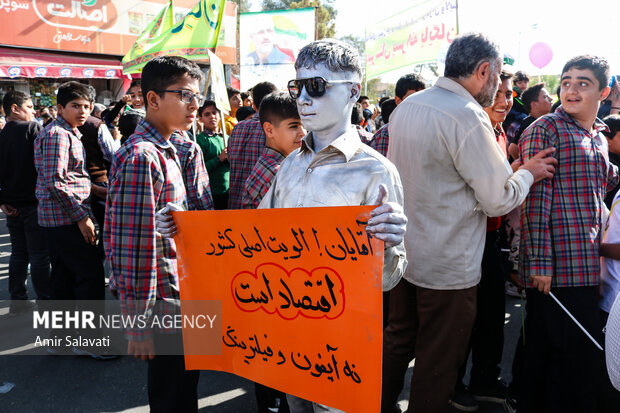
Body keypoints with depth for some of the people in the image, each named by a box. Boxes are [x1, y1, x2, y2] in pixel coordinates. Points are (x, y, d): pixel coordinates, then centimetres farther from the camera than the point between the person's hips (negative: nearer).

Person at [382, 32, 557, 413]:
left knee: (398, 339, 22)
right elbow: (499, 200, -16)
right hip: (447, 267, -8)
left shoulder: (406, 107, 6)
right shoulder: (469, 118, -20)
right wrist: (528, 172, 3)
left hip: (402, 253, 8)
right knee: (438, 364, 10)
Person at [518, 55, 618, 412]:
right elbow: (535, 199, -14)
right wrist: (539, 262, -19)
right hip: (555, 269, -8)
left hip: (587, 270, 8)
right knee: (579, 361, -1)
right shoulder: (545, 130, -7)